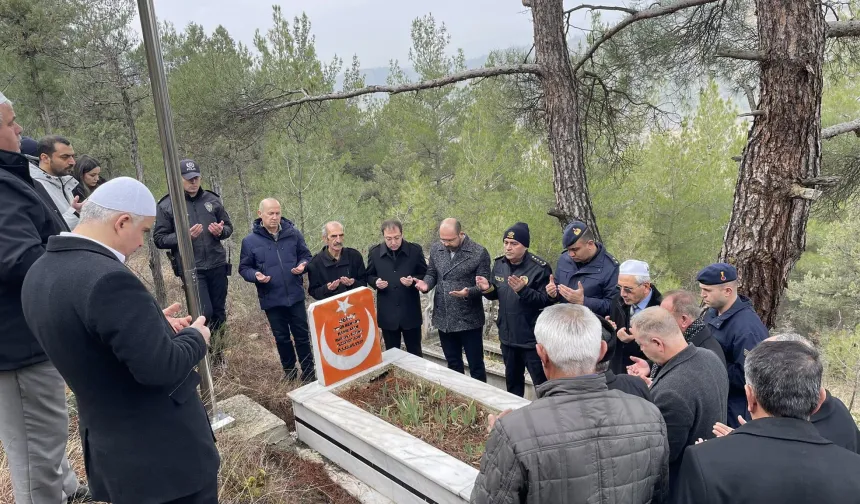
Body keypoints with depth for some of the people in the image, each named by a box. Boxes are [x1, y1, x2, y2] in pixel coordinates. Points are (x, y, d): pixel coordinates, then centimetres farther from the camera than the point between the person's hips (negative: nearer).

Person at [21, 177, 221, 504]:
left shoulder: (39, 273, 1)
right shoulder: (108, 279, -29)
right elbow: (162, 368, -29)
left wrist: (153, 324, 11)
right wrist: (195, 336, -10)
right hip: (162, 451, -8)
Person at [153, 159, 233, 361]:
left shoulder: (212, 199, 5)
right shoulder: (167, 206, -3)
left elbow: (229, 226, 14)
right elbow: (159, 238, -2)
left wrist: (221, 231, -10)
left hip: (217, 266, 4)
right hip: (191, 269, -3)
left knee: (219, 311, 12)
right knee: (204, 313, -10)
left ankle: (217, 351, 29)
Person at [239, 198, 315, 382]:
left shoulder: (293, 234, -1)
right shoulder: (250, 241, -5)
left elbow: (306, 255, 9)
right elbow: (244, 268, 2)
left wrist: (303, 265, -13)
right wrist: (255, 275, -19)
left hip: (295, 296, 1)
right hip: (271, 299, 0)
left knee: (302, 335, 9)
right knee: (281, 338, 14)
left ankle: (309, 373, 22)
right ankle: (289, 373, 30)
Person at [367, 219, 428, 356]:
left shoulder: (415, 250, -7)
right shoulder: (374, 252, -3)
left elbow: (425, 275, 2)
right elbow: (369, 276, 10)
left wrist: (413, 280, -18)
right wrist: (376, 282, -13)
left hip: (411, 313, -1)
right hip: (387, 314, 1)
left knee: (415, 354, 12)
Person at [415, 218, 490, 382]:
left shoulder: (479, 253, -13)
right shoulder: (435, 249, 2)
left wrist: (468, 292, -30)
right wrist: (426, 283, -10)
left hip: (469, 320, -4)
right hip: (444, 319, 5)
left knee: (475, 365, 8)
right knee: (453, 364, 19)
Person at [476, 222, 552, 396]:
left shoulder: (539, 268, -16)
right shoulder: (499, 264, 3)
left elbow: (546, 301, -21)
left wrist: (523, 290, -34)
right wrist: (488, 289, -8)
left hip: (533, 338, -6)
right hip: (507, 336, 7)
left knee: (542, 383, 5)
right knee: (512, 380, 23)